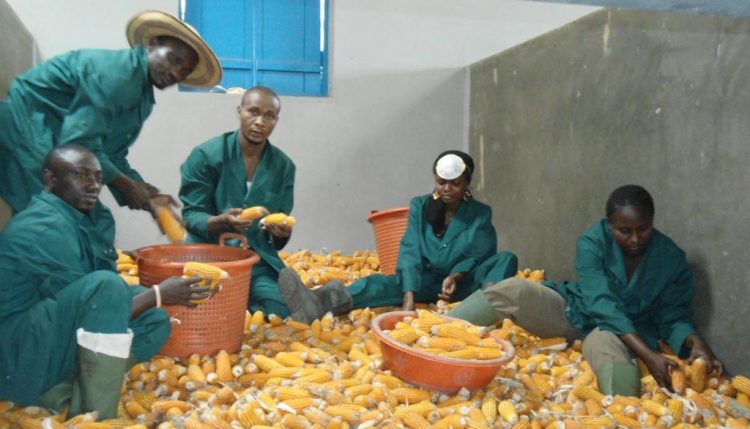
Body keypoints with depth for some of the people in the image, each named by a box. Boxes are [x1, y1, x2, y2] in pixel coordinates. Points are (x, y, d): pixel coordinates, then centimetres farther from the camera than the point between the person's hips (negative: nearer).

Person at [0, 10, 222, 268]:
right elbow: (79, 142, -27)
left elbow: (113, 156, 11)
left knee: (97, 225, 9)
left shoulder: (143, 98, 8)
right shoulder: (117, 71, -21)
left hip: (57, 143, 10)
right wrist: (128, 186, -17)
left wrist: (148, 197, 0)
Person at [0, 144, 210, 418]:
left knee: (155, 321, 0)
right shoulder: (46, 226, -18)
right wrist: (158, 294, -15)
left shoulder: (68, 219, 10)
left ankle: (60, 393, -5)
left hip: (49, 345, 9)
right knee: (105, 285, -30)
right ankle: (96, 416, -20)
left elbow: (94, 309, 11)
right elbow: (96, 303, -20)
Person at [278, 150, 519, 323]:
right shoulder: (419, 207, 2)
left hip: (463, 283, 1)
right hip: (426, 281, 0)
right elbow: (410, 252, -12)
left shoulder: (480, 214, 2)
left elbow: (481, 254, -6)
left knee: (506, 259, -23)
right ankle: (319, 303, -58)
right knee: (386, 283, -30)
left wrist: (456, 275, -29)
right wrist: (409, 296, -29)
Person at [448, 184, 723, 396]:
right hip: (575, 312, 0)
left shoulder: (672, 258, -9)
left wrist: (694, 341, -27)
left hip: (625, 331, 1)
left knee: (604, 344, -40)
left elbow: (673, 317, -3)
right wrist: (646, 353, -34)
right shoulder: (592, 241, -16)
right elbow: (602, 304, -25)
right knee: (512, 291, -28)